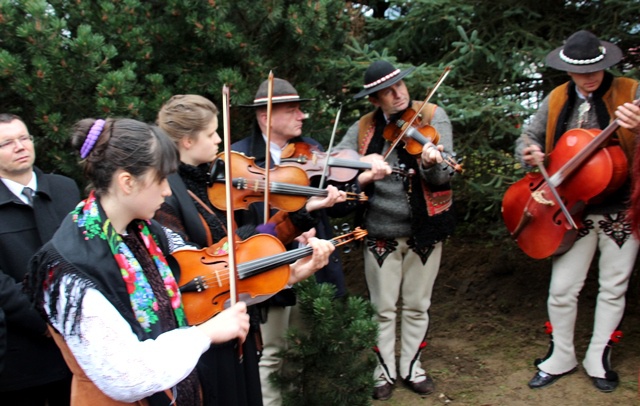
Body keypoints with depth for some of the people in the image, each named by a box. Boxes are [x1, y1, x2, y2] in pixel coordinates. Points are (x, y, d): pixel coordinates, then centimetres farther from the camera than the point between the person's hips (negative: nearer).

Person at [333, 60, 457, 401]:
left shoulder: (432, 116, -6)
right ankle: (384, 370, 28)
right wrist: (364, 162, -24)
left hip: (423, 228, 0)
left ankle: (410, 367, 32)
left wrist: (431, 163, -38)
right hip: (379, 231, 1)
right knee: (383, 307, 10)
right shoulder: (364, 127, 1)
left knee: (417, 306, 13)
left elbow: (443, 175, -15)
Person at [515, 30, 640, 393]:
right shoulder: (557, 100, 1)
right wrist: (530, 153, -12)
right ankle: (561, 359, 26)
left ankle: (598, 360, 31)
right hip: (573, 211, 2)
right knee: (562, 289, 3)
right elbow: (529, 136, 11)